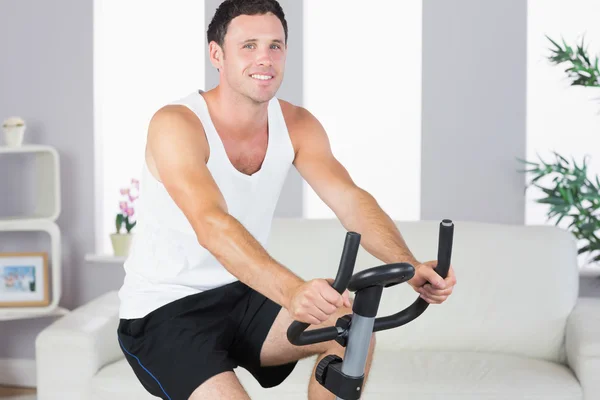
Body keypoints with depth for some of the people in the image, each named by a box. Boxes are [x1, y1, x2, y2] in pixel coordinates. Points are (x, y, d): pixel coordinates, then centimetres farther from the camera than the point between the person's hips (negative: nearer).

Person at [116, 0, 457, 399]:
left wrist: (410, 266, -36)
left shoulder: (296, 124, -4)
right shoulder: (175, 125, -22)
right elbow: (212, 226, -38)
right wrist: (293, 292, -54)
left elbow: (352, 200, -17)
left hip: (240, 298, 6)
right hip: (163, 312, -5)